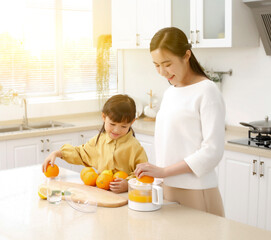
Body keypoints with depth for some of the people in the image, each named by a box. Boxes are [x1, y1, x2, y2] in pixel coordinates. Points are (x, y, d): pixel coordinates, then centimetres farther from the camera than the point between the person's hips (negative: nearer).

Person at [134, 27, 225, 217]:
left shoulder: (207, 91, -10)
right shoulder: (170, 92, 13)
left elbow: (212, 151, -17)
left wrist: (163, 171, -19)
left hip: (196, 193, -6)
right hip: (167, 188, 6)